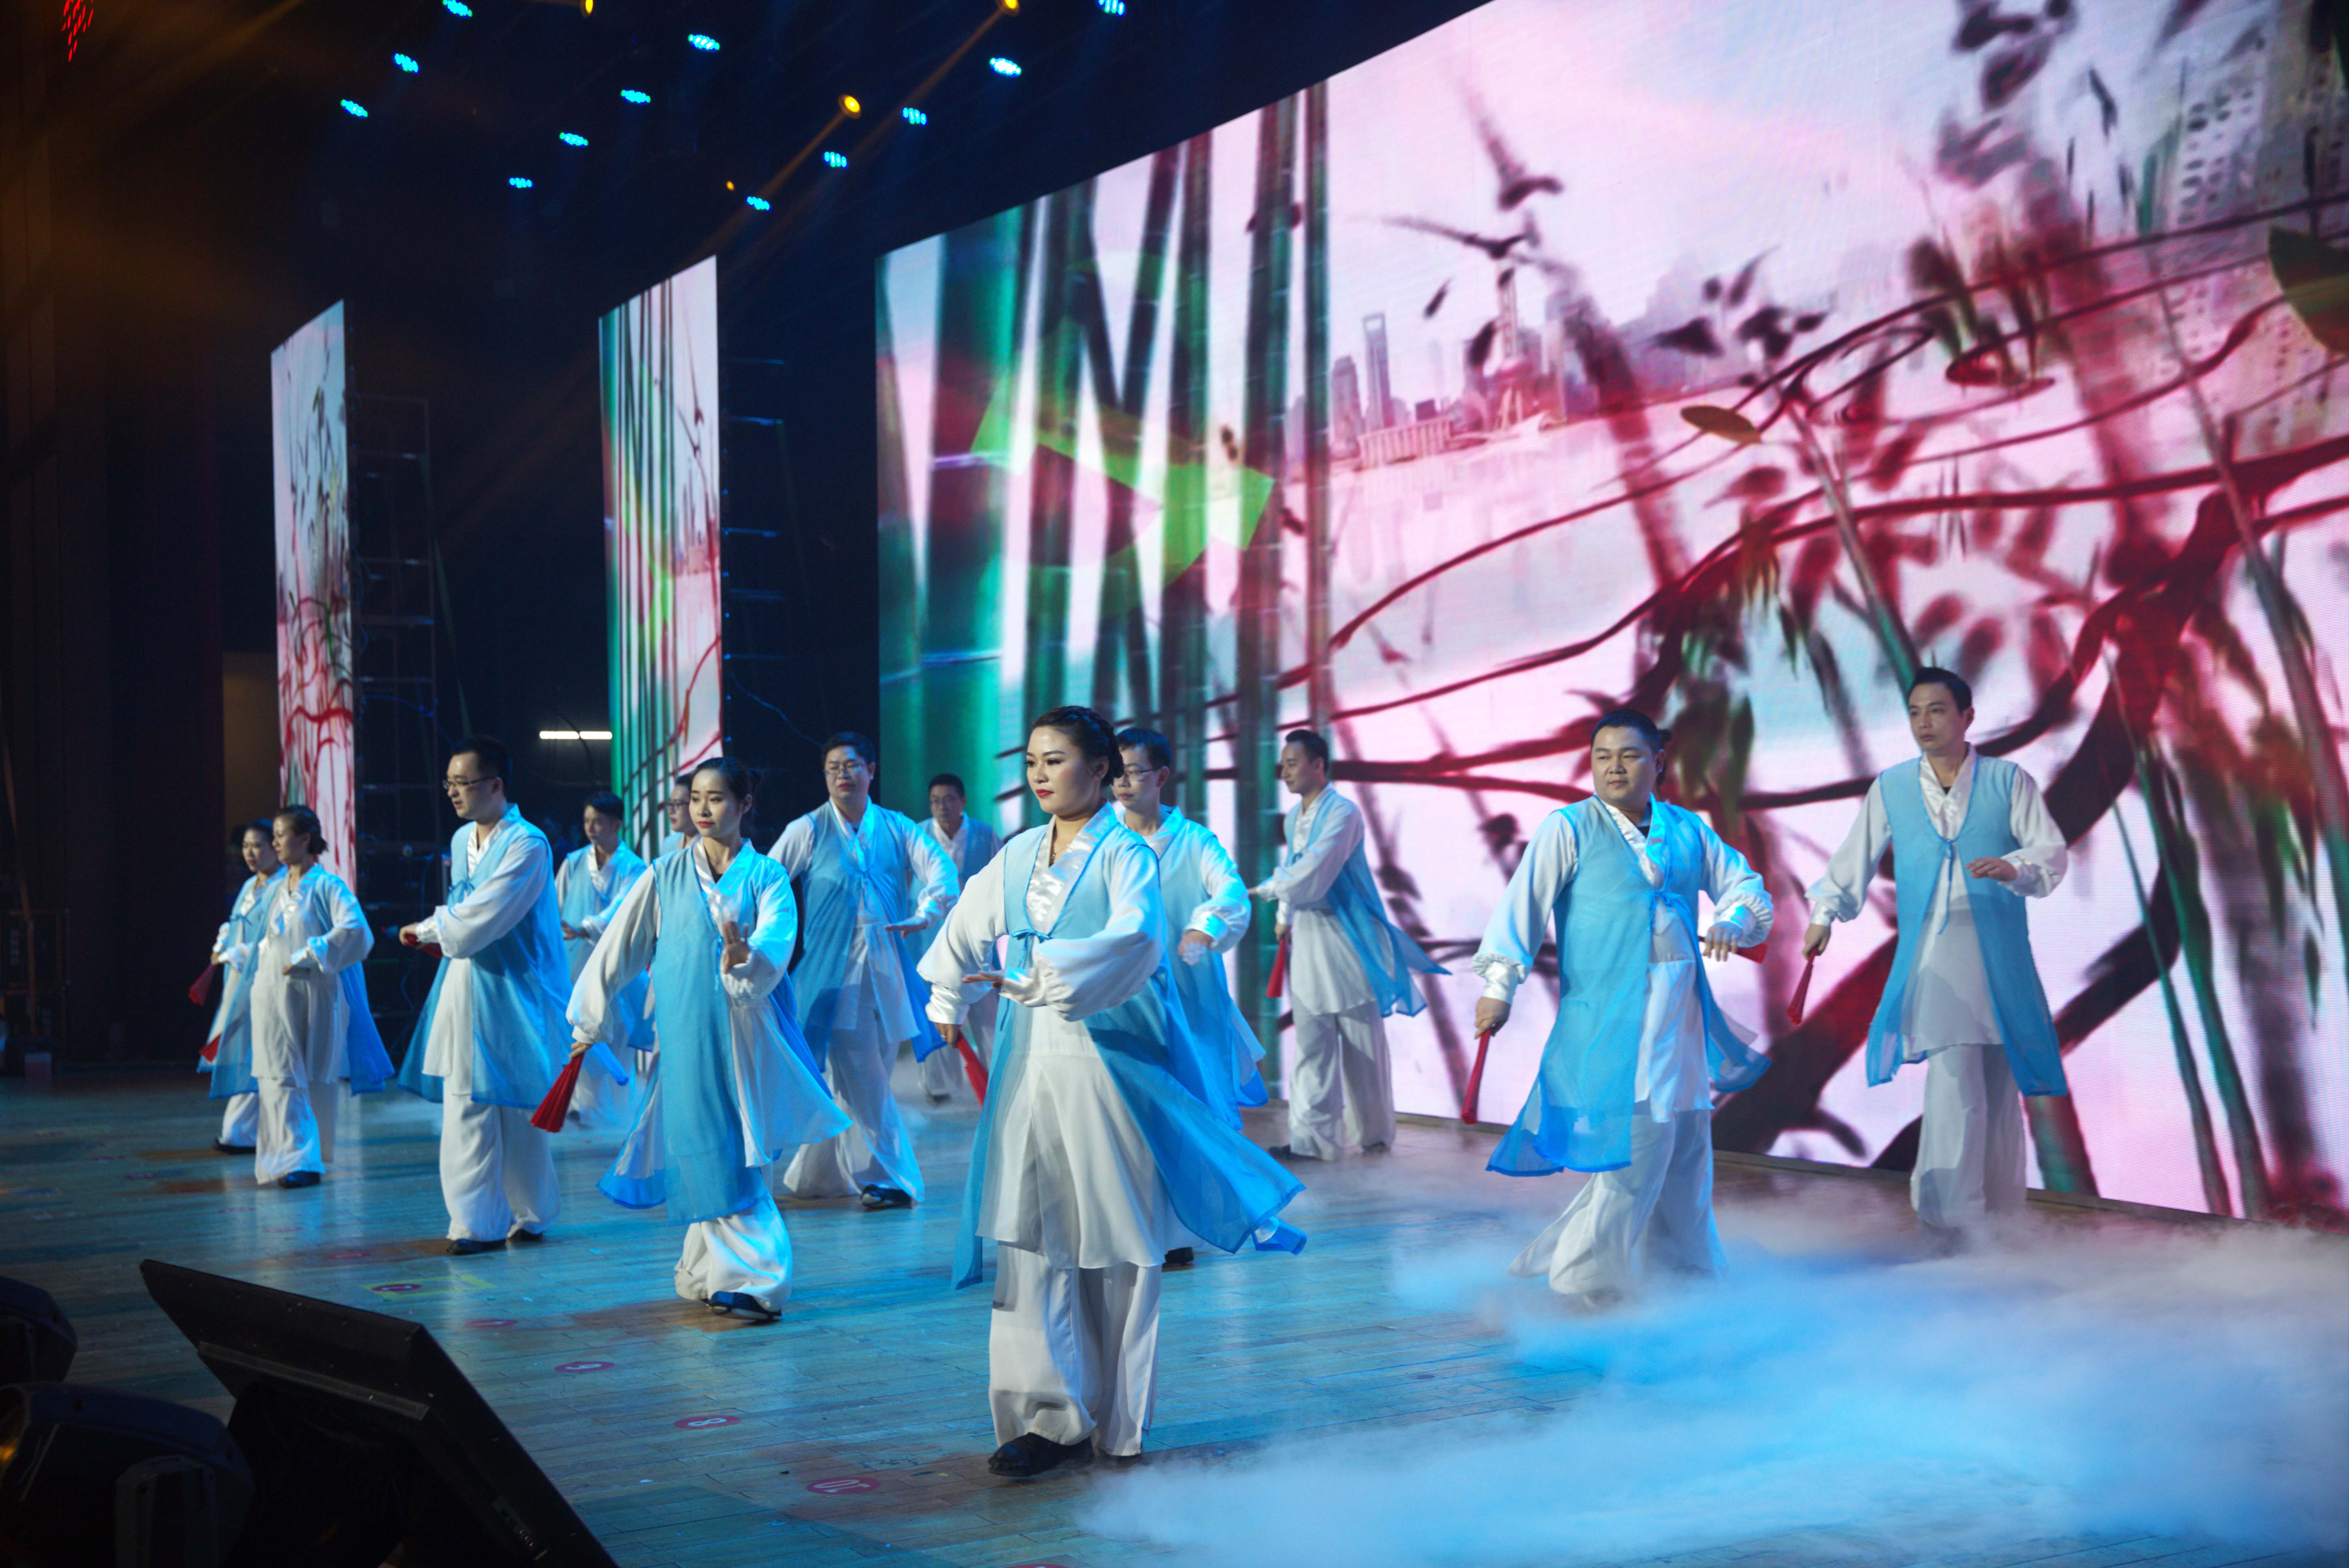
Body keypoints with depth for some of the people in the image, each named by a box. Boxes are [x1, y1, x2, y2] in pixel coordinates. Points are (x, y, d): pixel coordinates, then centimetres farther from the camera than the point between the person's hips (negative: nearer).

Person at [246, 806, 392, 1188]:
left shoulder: (326, 886, -7)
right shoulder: (278, 888, 12)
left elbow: (354, 930, -21)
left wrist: (307, 957, -19)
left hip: (313, 996, -5)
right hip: (274, 996, 5)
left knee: (316, 1081, 4)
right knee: (280, 1078, -3)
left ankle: (312, 1158, 16)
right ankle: (296, 1159, 1)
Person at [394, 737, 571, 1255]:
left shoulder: (527, 845, -15)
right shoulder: (462, 839, 11)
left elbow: (477, 923, -19)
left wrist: (427, 929, -3)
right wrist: (440, 930, 5)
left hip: (510, 994, -7)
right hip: (463, 986, 7)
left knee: (515, 1108, 2)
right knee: (466, 1106, 4)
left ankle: (528, 1215, 16)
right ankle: (479, 1221, 11)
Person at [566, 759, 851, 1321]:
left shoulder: (766, 876, 4)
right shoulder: (666, 876, 7)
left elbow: (777, 944, -12)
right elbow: (617, 949, 11)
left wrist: (746, 956, -33)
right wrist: (590, 1023, 13)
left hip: (745, 1031, 0)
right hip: (685, 1031, 1)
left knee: (738, 1155, -2)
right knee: (709, 1156, -1)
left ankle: (706, 1273, 9)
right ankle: (751, 1277, 6)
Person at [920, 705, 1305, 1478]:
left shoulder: (1125, 855, -8)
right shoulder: (1017, 857, 10)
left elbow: (1133, 938, -27)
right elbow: (966, 929, 27)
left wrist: (1036, 979, -34)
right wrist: (949, 1003, 30)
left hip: (1108, 1062, -5)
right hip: (1031, 1066, 5)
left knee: (1113, 1242, 3)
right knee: (1032, 1238, 0)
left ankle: (1115, 1419, 17)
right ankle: (1049, 1415, 5)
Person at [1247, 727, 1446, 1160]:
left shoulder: (1343, 813, -13)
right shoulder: (1294, 817, 12)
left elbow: (1312, 873, -21)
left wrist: (1260, 891, -13)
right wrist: (1286, 918, 10)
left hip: (1346, 939, -7)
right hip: (1307, 940, 7)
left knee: (1362, 1043, 2)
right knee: (1311, 1045, 3)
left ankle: (1373, 1132, 15)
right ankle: (1312, 1137, 3)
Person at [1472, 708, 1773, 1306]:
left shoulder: (1687, 829, 11)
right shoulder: (1569, 829, -4)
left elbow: (1745, 883, 18)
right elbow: (1523, 902, -9)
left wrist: (1732, 921, -4)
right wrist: (1500, 984, -17)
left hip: (1682, 1009, 6)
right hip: (1608, 1014, -6)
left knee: (1686, 1142, 14)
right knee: (1637, 1139, -13)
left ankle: (1680, 1265, 30)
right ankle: (1585, 1276, -2)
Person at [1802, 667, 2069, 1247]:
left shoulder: (2009, 781, 5)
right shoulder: (1891, 787, 9)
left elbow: (2053, 853, -3)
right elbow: (1854, 859, 13)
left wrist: (2014, 867, -23)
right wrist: (1825, 914, 0)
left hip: (2000, 955, 1)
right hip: (1932, 955, -1)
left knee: (2000, 1085, 9)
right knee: (1954, 1081, -14)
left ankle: (1999, 1215, 24)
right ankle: (1949, 1220, -13)